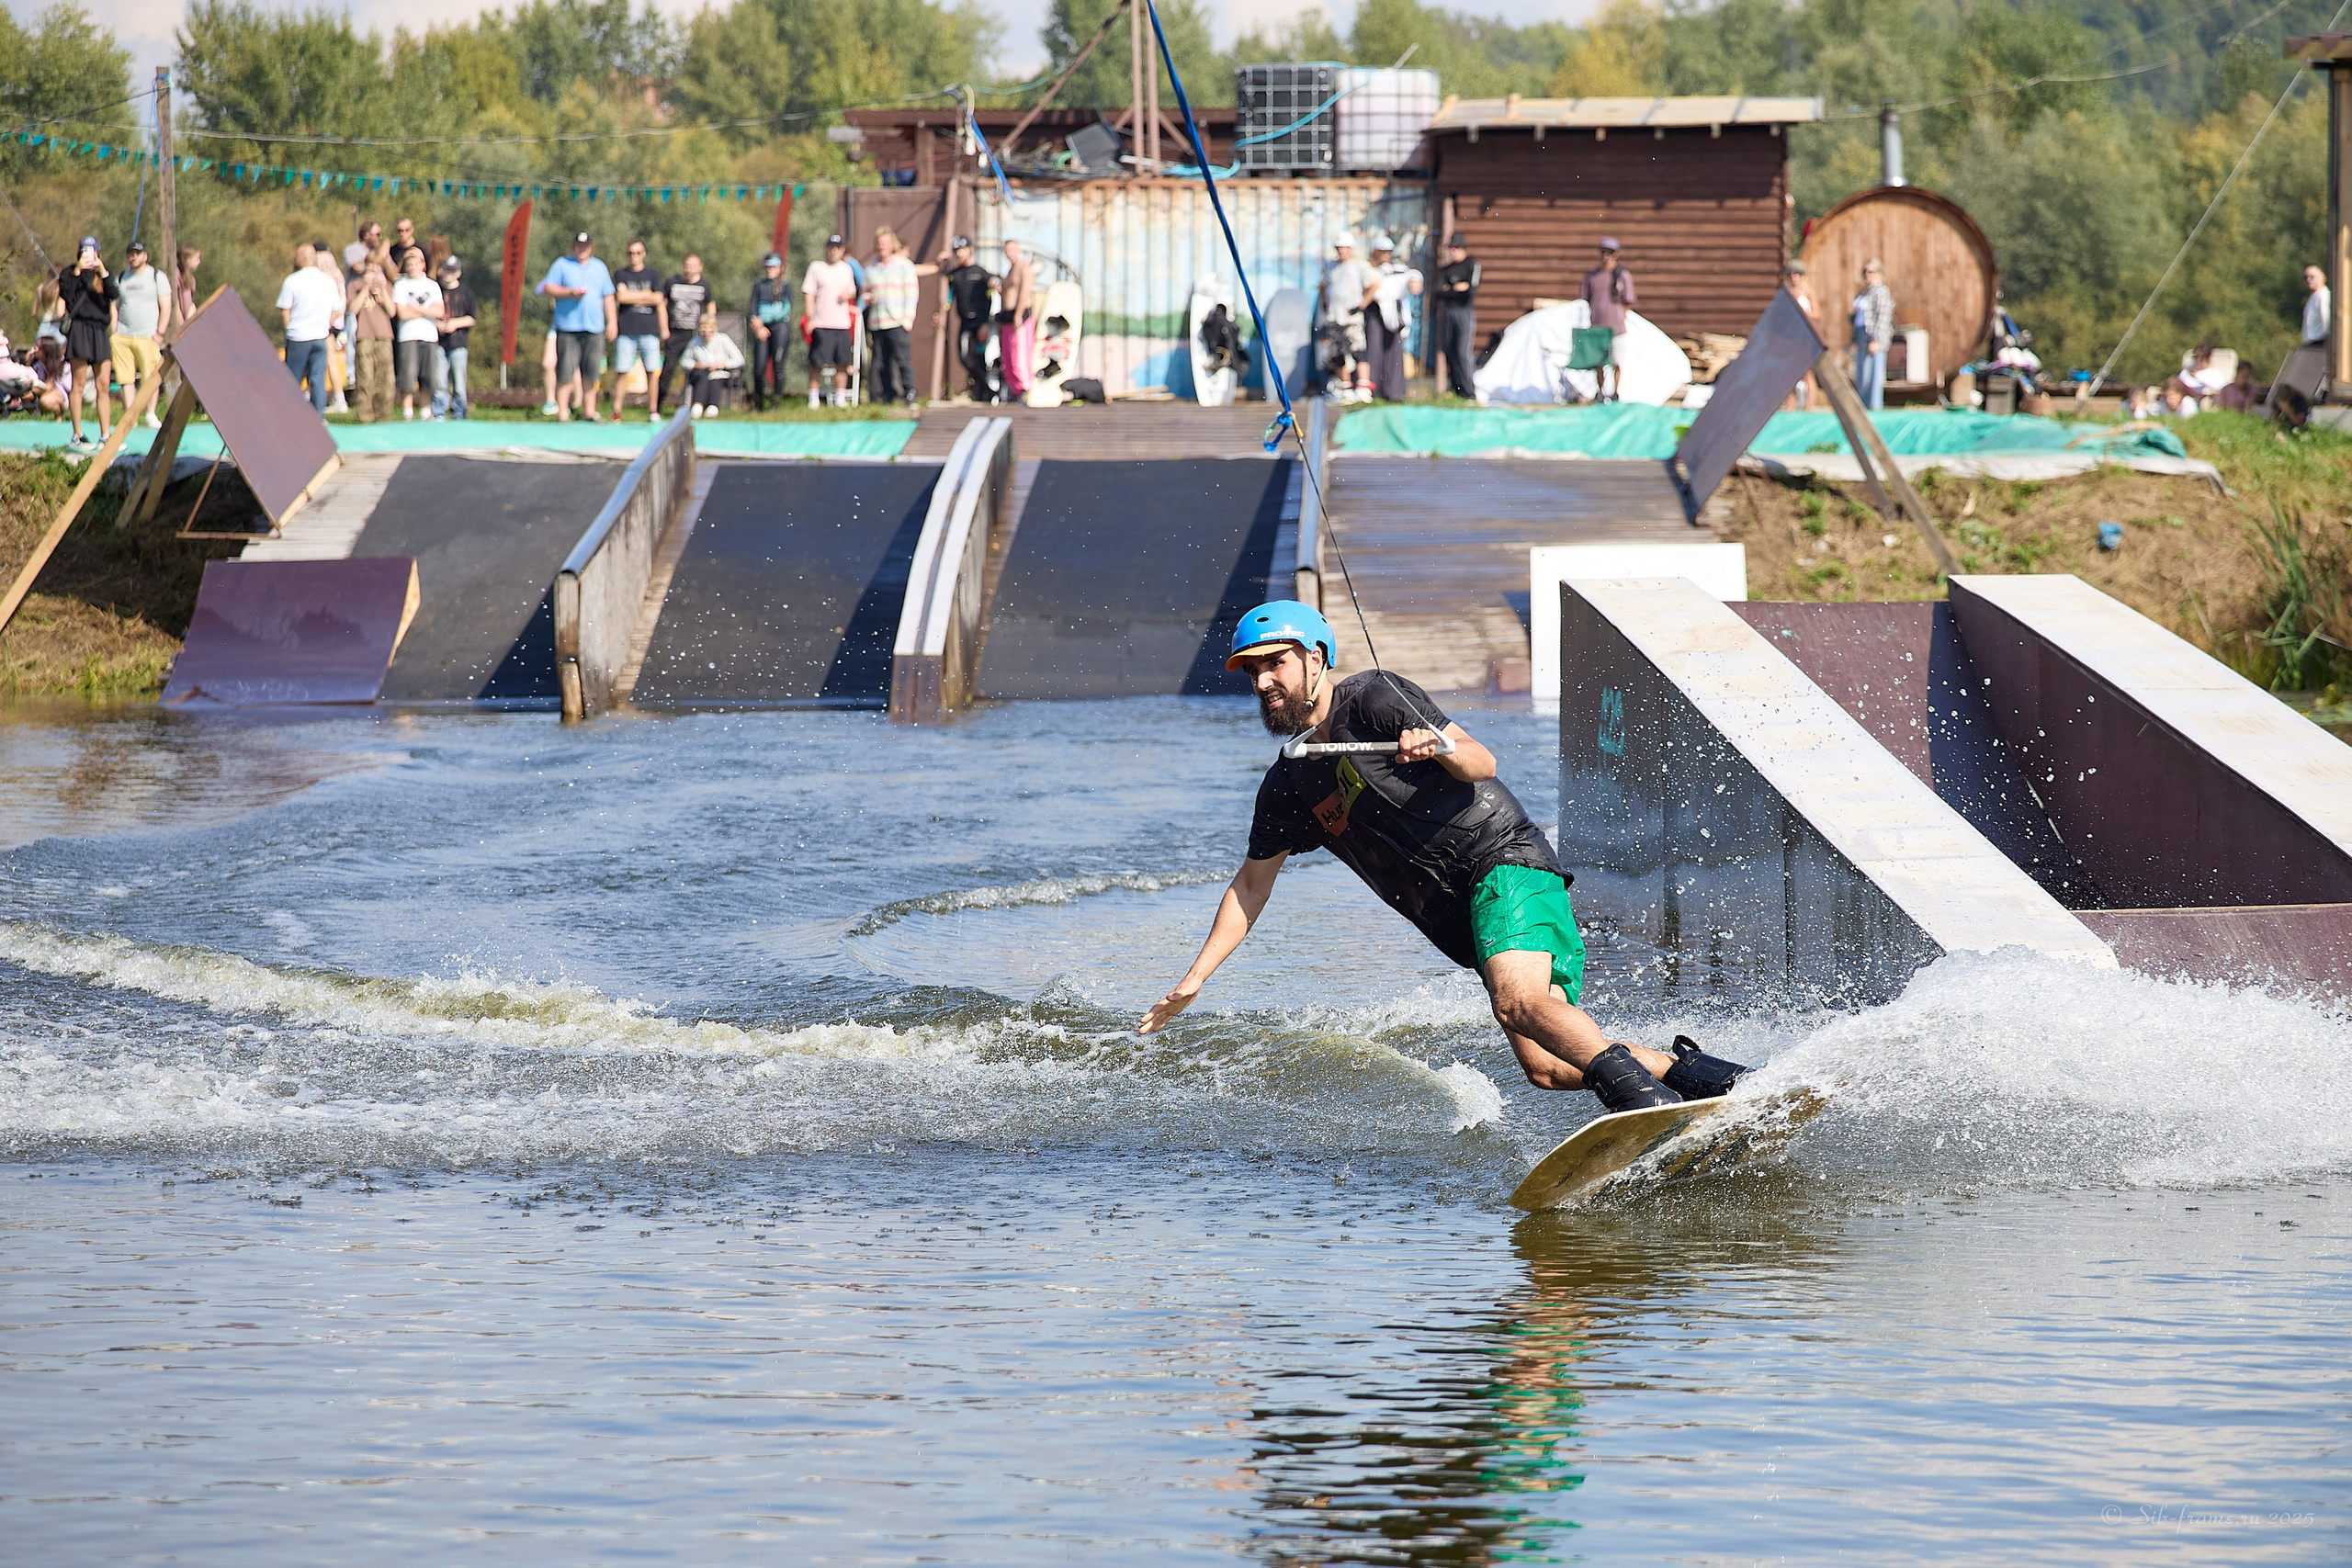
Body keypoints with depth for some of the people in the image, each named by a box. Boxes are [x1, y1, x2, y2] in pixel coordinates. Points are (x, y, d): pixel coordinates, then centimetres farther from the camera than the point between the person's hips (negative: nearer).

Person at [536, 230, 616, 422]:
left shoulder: (599, 267, 18)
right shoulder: (562, 265, 7)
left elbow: (608, 297, 20)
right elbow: (548, 289, 0)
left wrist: (612, 322, 12)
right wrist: (570, 292, -14)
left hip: (594, 328, 3)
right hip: (568, 329, -3)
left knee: (590, 375, 4)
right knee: (565, 374, -9)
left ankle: (589, 413, 12)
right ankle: (562, 413, -9)